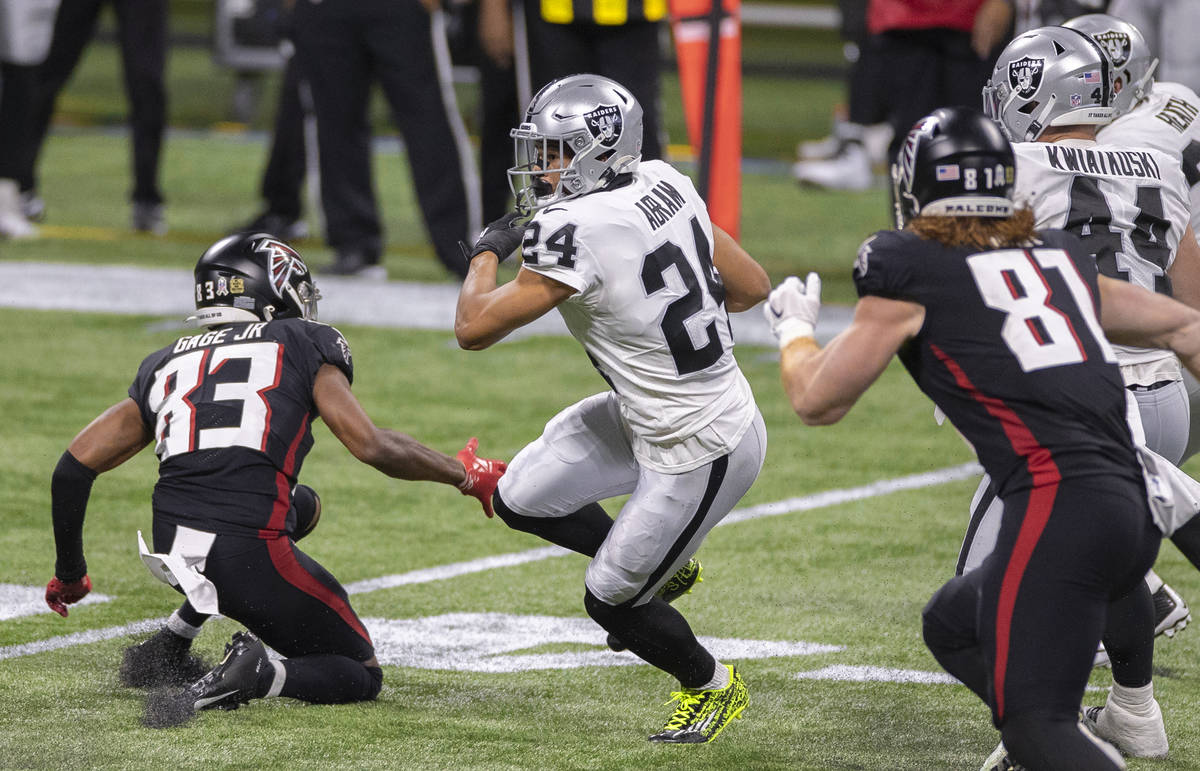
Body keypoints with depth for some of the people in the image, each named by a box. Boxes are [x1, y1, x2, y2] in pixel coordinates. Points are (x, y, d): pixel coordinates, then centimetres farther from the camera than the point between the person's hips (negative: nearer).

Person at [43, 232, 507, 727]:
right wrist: (463, 475, 14)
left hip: (169, 550, 6)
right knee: (361, 677, 14)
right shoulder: (305, 346, 9)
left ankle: (170, 645, 24)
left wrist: (69, 572, 28)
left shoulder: (166, 365, 22)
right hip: (248, 556, -6)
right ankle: (253, 677, -18)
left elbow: (75, 467, 16)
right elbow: (370, 446, -1)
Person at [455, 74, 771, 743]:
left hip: (702, 453, -9)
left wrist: (489, 251, 0)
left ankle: (712, 687, 35)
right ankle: (659, 565, 34)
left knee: (611, 601, 10)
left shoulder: (575, 233, -28)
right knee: (521, 499, 12)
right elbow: (752, 287, 6)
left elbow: (474, 329, -18)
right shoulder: (665, 185, -4)